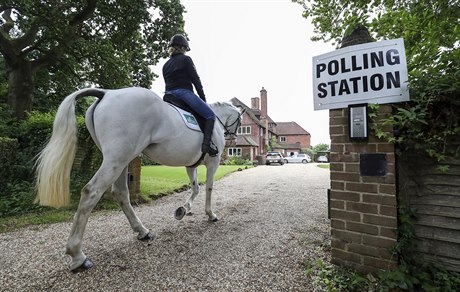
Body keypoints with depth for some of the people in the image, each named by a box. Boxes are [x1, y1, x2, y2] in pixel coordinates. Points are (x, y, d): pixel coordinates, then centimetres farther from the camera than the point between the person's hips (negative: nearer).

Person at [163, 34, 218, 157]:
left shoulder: (165, 65, 23)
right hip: (184, 93, -7)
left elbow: (168, 83, 19)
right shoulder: (185, 59, 3)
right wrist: (203, 98, 5)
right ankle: (207, 143, -25)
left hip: (169, 95, 8)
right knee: (210, 115, -7)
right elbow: (196, 80, -1)